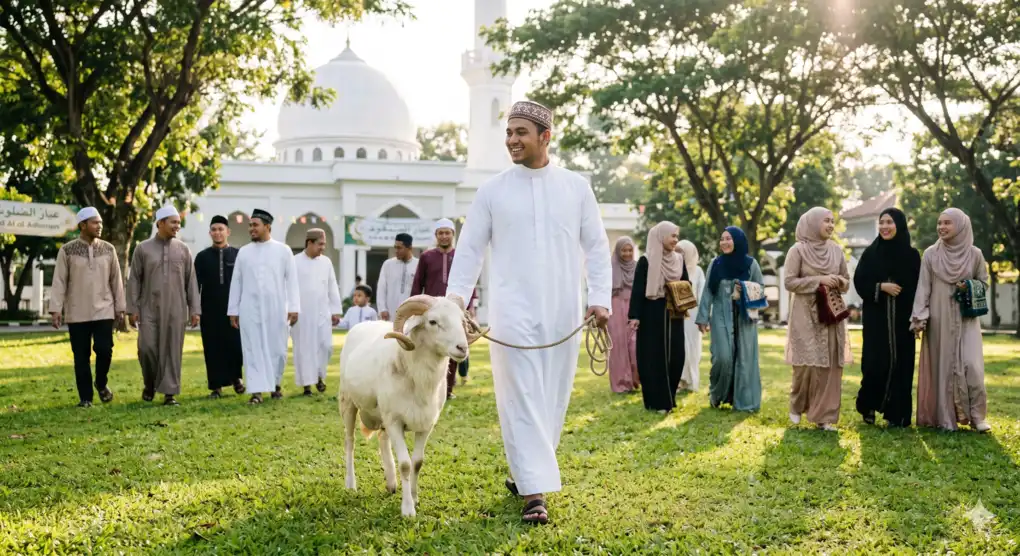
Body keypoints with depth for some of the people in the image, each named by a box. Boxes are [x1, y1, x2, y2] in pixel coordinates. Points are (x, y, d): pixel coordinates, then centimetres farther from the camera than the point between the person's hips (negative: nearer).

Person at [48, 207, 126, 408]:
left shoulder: (108, 249, 4)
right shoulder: (67, 250, -2)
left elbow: (116, 280, 7)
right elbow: (59, 281, -2)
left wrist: (120, 307, 6)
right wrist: (55, 308, -8)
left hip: (103, 311, 1)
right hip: (77, 313, -1)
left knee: (104, 350, -8)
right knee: (81, 356, 3)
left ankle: (101, 383, 20)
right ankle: (85, 397, 13)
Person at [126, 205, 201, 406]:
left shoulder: (183, 249, 5)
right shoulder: (142, 249, 2)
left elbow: (191, 281, 5)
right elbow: (134, 280, 3)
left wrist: (195, 309, 1)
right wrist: (133, 308, -2)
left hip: (176, 310, 1)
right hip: (149, 309, -1)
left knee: (172, 350, 0)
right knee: (147, 348, -5)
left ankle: (169, 392, 6)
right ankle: (150, 384, 20)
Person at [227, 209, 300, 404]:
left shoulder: (283, 250, 3)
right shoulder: (243, 252, 7)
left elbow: (291, 280, 0)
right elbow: (236, 282, 9)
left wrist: (294, 307, -6)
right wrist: (233, 310, 6)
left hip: (276, 308, -1)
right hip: (249, 309, 1)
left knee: (277, 349, 5)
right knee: (253, 349, -2)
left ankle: (276, 384, 25)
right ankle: (257, 391, -1)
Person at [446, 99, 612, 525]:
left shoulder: (575, 187, 6)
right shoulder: (492, 190, 3)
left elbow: (596, 247, 7)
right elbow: (470, 248, 3)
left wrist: (600, 298, -3)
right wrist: (456, 296, -9)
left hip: (562, 312, 2)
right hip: (513, 311, -2)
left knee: (552, 398, 8)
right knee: (521, 399, -7)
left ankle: (523, 471, 26)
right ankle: (534, 490, -7)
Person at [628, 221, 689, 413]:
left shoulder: (679, 260, 10)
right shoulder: (646, 261, -6)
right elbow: (638, 289, -9)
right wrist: (634, 315, -15)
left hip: (673, 314, 5)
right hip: (652, 314, -5)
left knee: (675, 356, 4)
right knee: (653, 358, -4)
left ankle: (668, 398, 17)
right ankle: (656, 401, 2)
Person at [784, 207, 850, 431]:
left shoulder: (836, 250, 9)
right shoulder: (798, 250, -4)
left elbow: (847, 281, 15)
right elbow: (789, 282, -8)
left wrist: (838, 282, -8)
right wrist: (819, 280, -17)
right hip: (806, 314, -4)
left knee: (830, 365, -1)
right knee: (807, 363, -5)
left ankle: (825, 415, 5)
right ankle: (797, 406, 19)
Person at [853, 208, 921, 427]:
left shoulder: (912, 255, 3)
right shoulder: (870, 253, 3)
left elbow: (918, 288, 3)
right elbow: (859, 281, 1)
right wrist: (881, 287, -15)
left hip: (902, 318, 0)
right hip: (876, 317, 0)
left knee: (900, 363, 0)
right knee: (875, 362, -6)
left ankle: (897, 414, 9)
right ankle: (868, 406, 15)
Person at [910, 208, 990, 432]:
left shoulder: (975, 254, 2)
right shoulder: (930, 254, 0)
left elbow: (984, 282, 13)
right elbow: (923, 287, -2)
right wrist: (919, 317, -10)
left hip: (966, 318, 0)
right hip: (939, 319, 0)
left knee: (971, 365, -10)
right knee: (942, 366, 1)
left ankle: (977, 416, 0)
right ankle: (944, 417, 6)